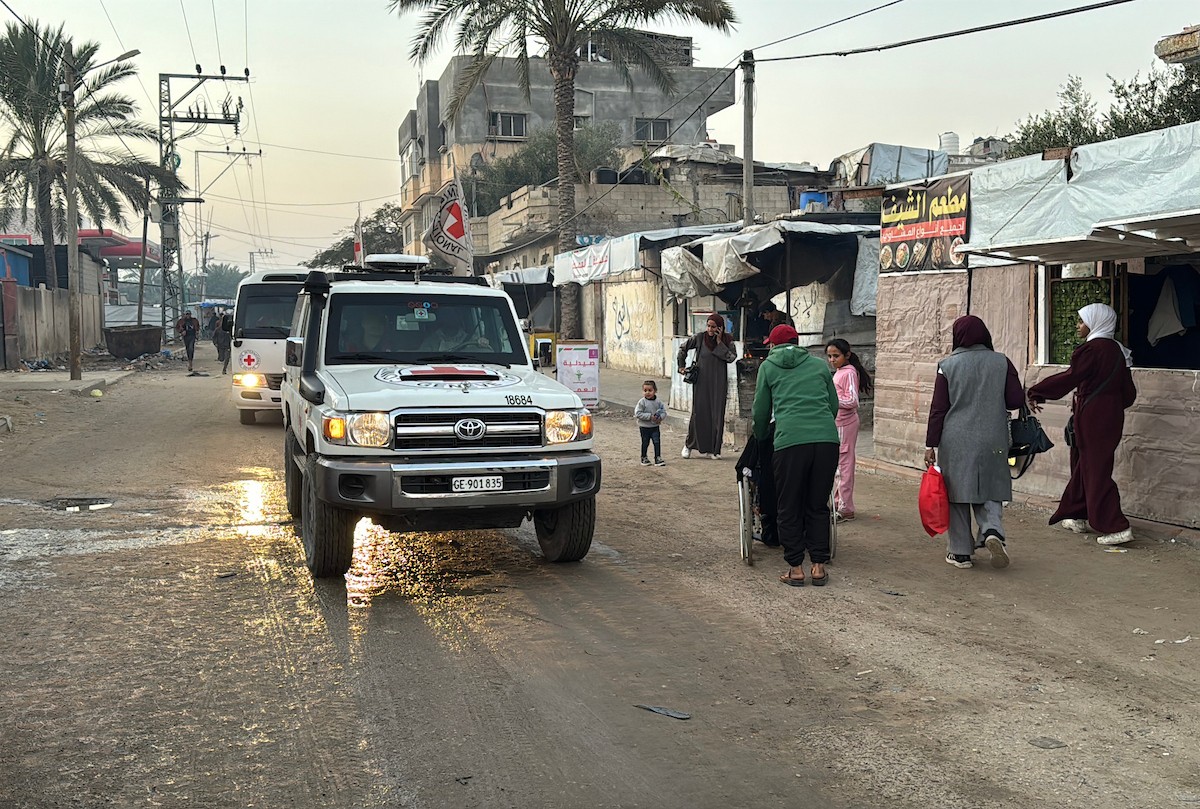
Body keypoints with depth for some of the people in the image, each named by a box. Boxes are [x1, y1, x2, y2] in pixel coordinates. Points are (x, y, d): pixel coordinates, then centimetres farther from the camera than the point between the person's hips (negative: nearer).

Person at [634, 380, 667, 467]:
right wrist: (649, 416, -22)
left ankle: (658, 459, 5)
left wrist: (660, 417, -18)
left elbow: (664, 411, 4)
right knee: (645, 443, 10)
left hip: (655, 426, 2)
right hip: (644, 427, -2)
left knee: (657, 442, -3)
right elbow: (638, 414, -18)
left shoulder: (658, 401, -3)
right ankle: (644, 458, 27)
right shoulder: (642, 402, -13)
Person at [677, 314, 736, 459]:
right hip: (701, 381, -1)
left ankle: (713, 449, 9)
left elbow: (731, 357, -13)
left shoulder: (727, 341, 0)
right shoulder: (699, 338, -2)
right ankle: (689, 445, 14)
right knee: (699, 413, -2)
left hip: (718, 383, 1)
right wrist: (682, 366, 10)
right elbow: (683, 348, 12)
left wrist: (719, 342, -13)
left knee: (717, 414, 1)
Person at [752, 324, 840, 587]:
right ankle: (819, 566, 16)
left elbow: (761, 412, 17)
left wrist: (761, 439, 34)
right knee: (818, 506, 15)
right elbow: (834, 405, 20)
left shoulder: (768, 366, 15)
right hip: (827, 439, 3)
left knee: (789, 508, 9)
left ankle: (796, 568, 11)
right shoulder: (819, 365, 21)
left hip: (791, 440, -3)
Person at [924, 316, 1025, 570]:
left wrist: (930, 444, -1)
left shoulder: (947, 365, -4)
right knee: (989, 492, 13)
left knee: (957, 495, 7)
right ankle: (993, 530, -14)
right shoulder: (1001, 362, 1)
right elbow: (1016, 400, 1)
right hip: (992, 441, 2)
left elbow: (938, 408, -5)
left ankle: (961, 552, 10)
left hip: (955, 442, -2)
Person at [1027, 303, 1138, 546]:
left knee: (1095, 471, -5)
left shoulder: (1093, 349, -15)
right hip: (1111, 415, 9)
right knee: (1083, 465, 17)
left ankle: (1117, 528, -7)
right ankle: (1080, 517, 25)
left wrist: (1036, 394, -16)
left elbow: (1070, 378, -22)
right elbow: (1128, 392, 15)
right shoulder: (1116, 350, 11)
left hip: (1093, 418, -9)